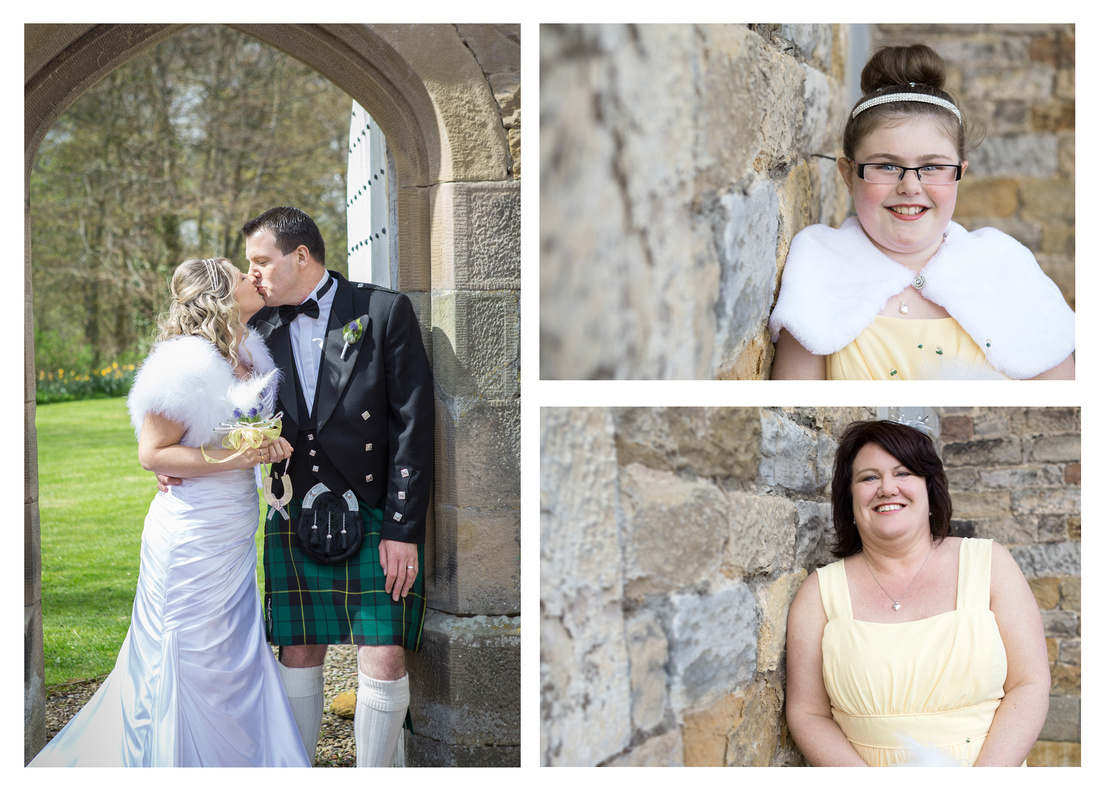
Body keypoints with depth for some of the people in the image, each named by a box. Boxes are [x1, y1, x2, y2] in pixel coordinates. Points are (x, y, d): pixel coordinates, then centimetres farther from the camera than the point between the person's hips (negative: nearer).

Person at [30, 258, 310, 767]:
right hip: (192, 539, -8)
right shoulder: (190, 360, -16)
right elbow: (152, 453, -15)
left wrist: (270, 446, 0)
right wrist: (231, 458, -20)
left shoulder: (249, 356, 9)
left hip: (234, 542, 8)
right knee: (189, 666, 2)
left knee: (236, 663, 14)